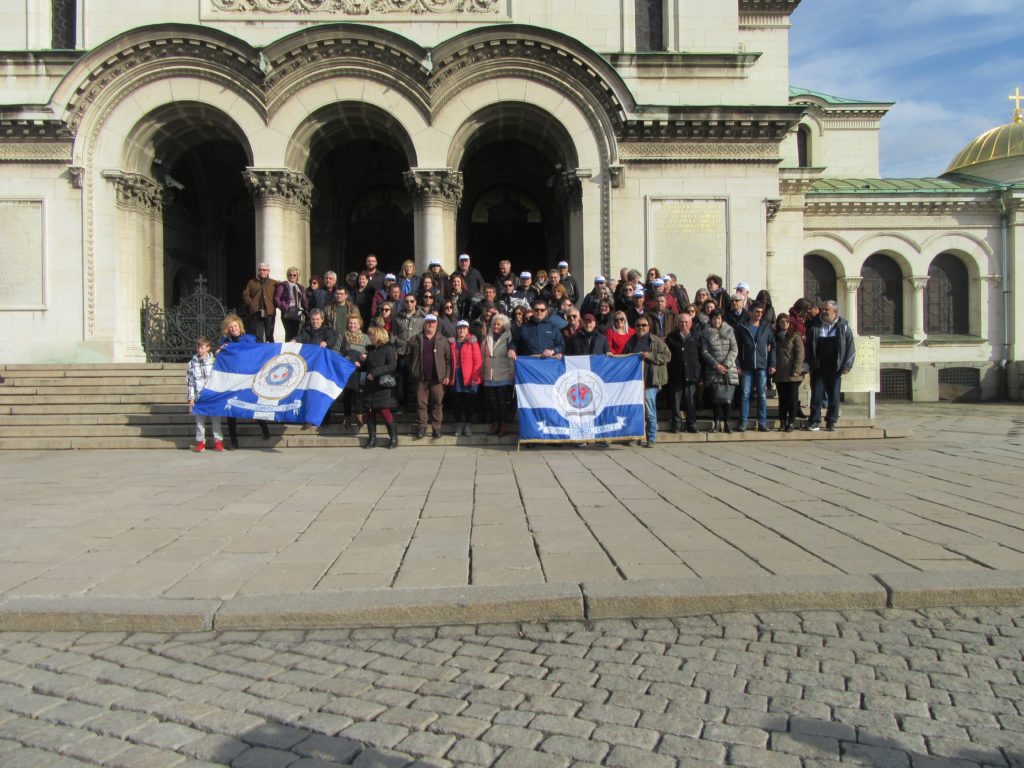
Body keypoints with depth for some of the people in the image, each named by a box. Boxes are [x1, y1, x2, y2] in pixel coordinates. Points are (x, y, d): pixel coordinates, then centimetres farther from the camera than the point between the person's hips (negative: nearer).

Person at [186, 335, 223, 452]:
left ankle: (218, 440, 13)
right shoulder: (192, 363, 3)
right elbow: (189, 382, 4)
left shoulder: (214, 361, -1)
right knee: (199, 420, 6)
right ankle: (200, 441, 16)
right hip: (199, 397, 1)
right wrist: (191, 398, 2)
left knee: (216, 419, 5)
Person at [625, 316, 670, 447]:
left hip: (649, 382, -4)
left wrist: (650, 356, -13)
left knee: (650, 411, -3)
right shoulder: (631, 342, 16)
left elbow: (667, 356, -3)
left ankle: (651, 439, 5)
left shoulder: (656, 341, 3)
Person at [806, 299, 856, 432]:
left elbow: (850, 347, 1)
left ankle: (831, 422, 14)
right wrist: (809, 364, -1)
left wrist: (846, 366, -4)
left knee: (834, 397, 5)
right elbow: (809, 346, 6)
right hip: (818, 368, 0)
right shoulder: (815, 326, 2)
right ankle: (815, 421, 10)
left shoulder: (843, 326, 1)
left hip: (835, 369, 0)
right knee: (816, 395, 2)